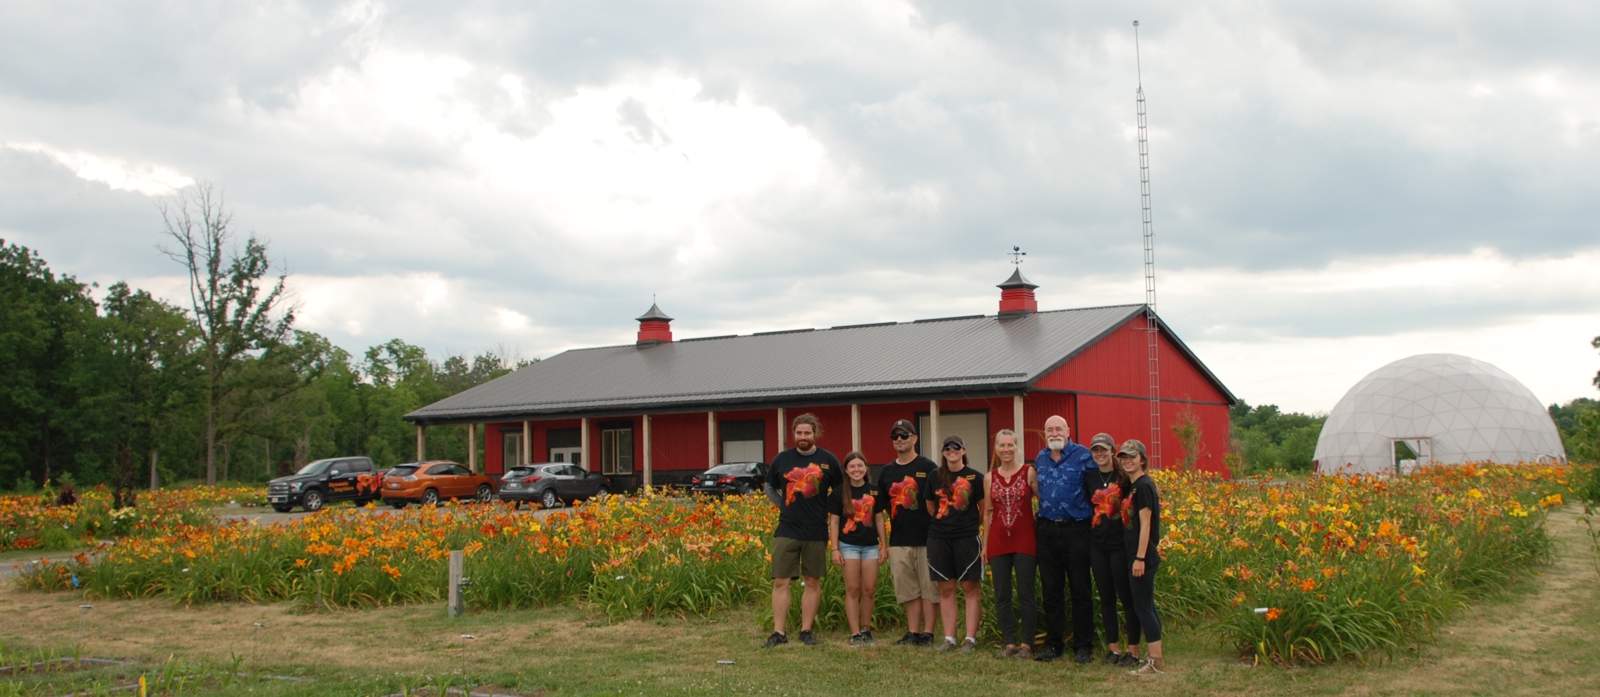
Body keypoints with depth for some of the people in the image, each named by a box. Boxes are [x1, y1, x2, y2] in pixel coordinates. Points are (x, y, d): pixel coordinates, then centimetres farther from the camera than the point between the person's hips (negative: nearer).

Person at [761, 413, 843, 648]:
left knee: (813, 582, 6)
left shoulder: (828, 460, 0)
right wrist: (783, 505, 5)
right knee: (780, 582, -2)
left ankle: (806, 631, 15)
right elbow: (769, 487, 17)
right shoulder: (782, 459, 3)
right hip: (786, 530, 0)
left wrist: (826, 509, 0)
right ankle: (778, 632, 3)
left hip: (816, 532, 0)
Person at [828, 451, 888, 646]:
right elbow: (833, 522, -1)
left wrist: (884, 546, 7)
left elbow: (879, 519, 10)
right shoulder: (840, 492, -2)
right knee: (852, 589, -1)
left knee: (870, 590, 2)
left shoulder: (874, 491, 4)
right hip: (848, 545, -2)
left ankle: (866, 630, 16)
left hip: (871, 546, 2)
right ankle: (855, 634, 2)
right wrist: (834, 549, -6)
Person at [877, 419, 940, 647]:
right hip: (899, 541, 5)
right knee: (909, 591, 8)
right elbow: (882, 504, 18)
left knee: (928, 589, -1)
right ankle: (912, 633, 14)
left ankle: (928, 634, 4)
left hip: (926, 539, -5)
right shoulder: (886, 472, 12)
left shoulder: (928, 467, -2)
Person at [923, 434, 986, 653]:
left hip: (967, 539, -3)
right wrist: (945, 523, 13)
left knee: (970, 588, -1)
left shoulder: (975, 477, -1)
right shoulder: (935, 477, 7)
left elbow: (984, 510, 1)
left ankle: (970, 639, 3)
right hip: (939, 539, 3)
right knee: (945, 589, 6)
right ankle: (949, 638, 11)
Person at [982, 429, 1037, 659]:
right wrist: (985, 544, 10)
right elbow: (988, 512, 12)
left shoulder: (1029, 472, -1)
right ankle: (1010, 643, 13)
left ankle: (1027, 644, 6)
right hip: (998, 542, 4)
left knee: (1026, 594, -2)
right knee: (1001, 595, 5)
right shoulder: (990, 477, 9)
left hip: (1024, 540, -3)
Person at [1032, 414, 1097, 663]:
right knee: (1050, 590, 9)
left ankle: (1083, 646, 9)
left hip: (1075, 529, -5)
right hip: (1047, 529, 5)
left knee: (1080, 590, 2)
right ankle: (1052, 643, 18)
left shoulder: (1083, 455, -5)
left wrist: (1095, 516, -11)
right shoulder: (1040, 459, 12)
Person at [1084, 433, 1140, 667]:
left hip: (1120, 543, -4)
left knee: (1126, 596, 1)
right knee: (1106, 597, 9)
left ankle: (1132, 650, 8)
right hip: (1097, 544, 4)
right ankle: (1112, 648, 17)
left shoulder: (1124, 477, -5)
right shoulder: (1089, 477, 7)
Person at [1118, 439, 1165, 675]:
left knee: (1143, 606, -7)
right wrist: (1136, 557, 14)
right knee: (1146, 606, 13)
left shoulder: (1143, 486, -14)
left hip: (1144, 556, -10)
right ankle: (1152, 655, 19)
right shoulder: (1132, 486, 13)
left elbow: (1145, 524, -18)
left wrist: (1140, 558, -20)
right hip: (1136, 555, 10)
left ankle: (1156, 661, -5)